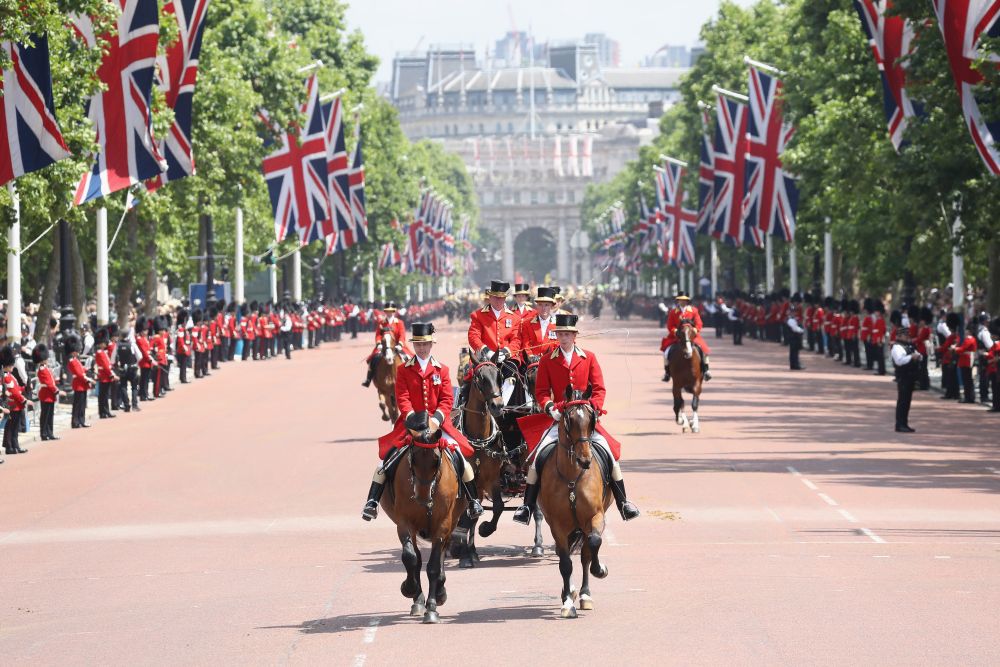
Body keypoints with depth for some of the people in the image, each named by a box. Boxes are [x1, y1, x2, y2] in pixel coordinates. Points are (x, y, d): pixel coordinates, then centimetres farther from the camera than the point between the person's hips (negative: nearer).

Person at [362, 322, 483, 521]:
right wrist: (412, 418, -19)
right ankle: (371, 502, -8)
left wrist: (436, 419, -16)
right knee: (387, 457, -13)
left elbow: (447, 399, 1)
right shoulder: (403, 370, 5)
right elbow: (402, 398, -3)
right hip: (410, 425, 0)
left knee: (460, 455, -11)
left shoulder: (442, 370, 7)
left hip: (437, 424, 1)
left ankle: (474, 501, 4)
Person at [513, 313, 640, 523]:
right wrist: (549, 407, -16)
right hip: (558, 418, 0)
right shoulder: (547, 361, 4)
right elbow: (541, 391, 3)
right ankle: (527, 506, -6)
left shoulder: (589, 358, 5)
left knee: (609, 451, -13)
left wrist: (593, 408, -13)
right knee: (538, 454, -15)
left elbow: (599, 389, 4)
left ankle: (623, 502, -1)